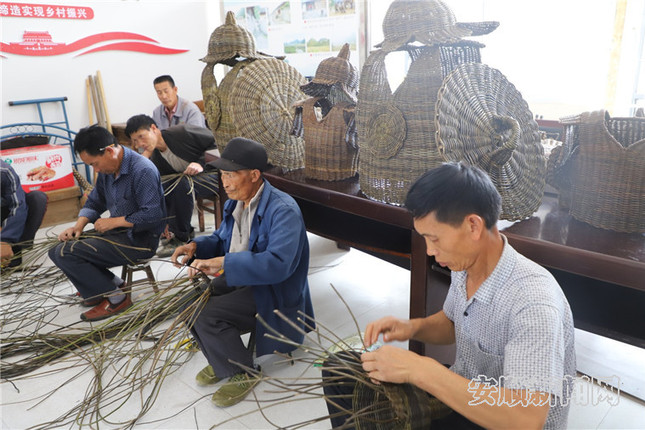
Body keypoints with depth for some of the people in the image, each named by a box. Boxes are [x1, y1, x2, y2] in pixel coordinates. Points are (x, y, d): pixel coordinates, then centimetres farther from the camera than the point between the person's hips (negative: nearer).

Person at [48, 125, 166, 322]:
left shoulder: (143, 171, -22)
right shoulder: (107, 169, 6)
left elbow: (152, 216, -26)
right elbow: (95, 201, 17)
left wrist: (114, 221, -18)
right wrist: (79, 225, -1)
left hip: (139, 239, -10)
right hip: (118, 232, 10)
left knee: (66, 253, -15)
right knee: (57, 250, 8)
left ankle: (116, 297, -4)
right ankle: (110, 284, 10)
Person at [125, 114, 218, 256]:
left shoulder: (182, 132, -16)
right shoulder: (155, 158, 1)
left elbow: (216, 142, -13)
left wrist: (201, 163, -23)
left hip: (214, 174, -7)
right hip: (188, 180, 7)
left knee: (182, 183, -35)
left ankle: (181, 236, -19)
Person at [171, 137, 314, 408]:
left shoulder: (282, 210, -25)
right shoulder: (234, 202, 4)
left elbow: (277, 264, -37)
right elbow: (222, 240, 19)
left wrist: (222, 262, -38)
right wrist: (196, 246, -4)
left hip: (274, 292, -9)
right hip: (239, 279, 9)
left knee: (208, 316, -22)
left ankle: (244, 372, 4)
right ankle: (221, 361, 18)